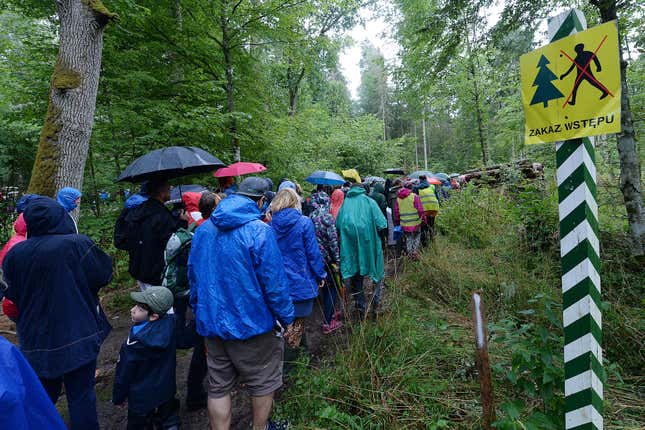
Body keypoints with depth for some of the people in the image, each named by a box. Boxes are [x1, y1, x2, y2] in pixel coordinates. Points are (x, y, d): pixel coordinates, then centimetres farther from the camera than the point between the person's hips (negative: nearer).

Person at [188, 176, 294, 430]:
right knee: (263, 382, 18)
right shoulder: (259, 231, -19)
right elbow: (274, 282, -18)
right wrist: (287, 318, -5)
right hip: (251, 323, -5)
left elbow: (193, 275, 9)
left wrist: (199, 312, 21)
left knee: (218, 387, 19)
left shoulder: (203, 230, 2)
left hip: (211, 323, 6)